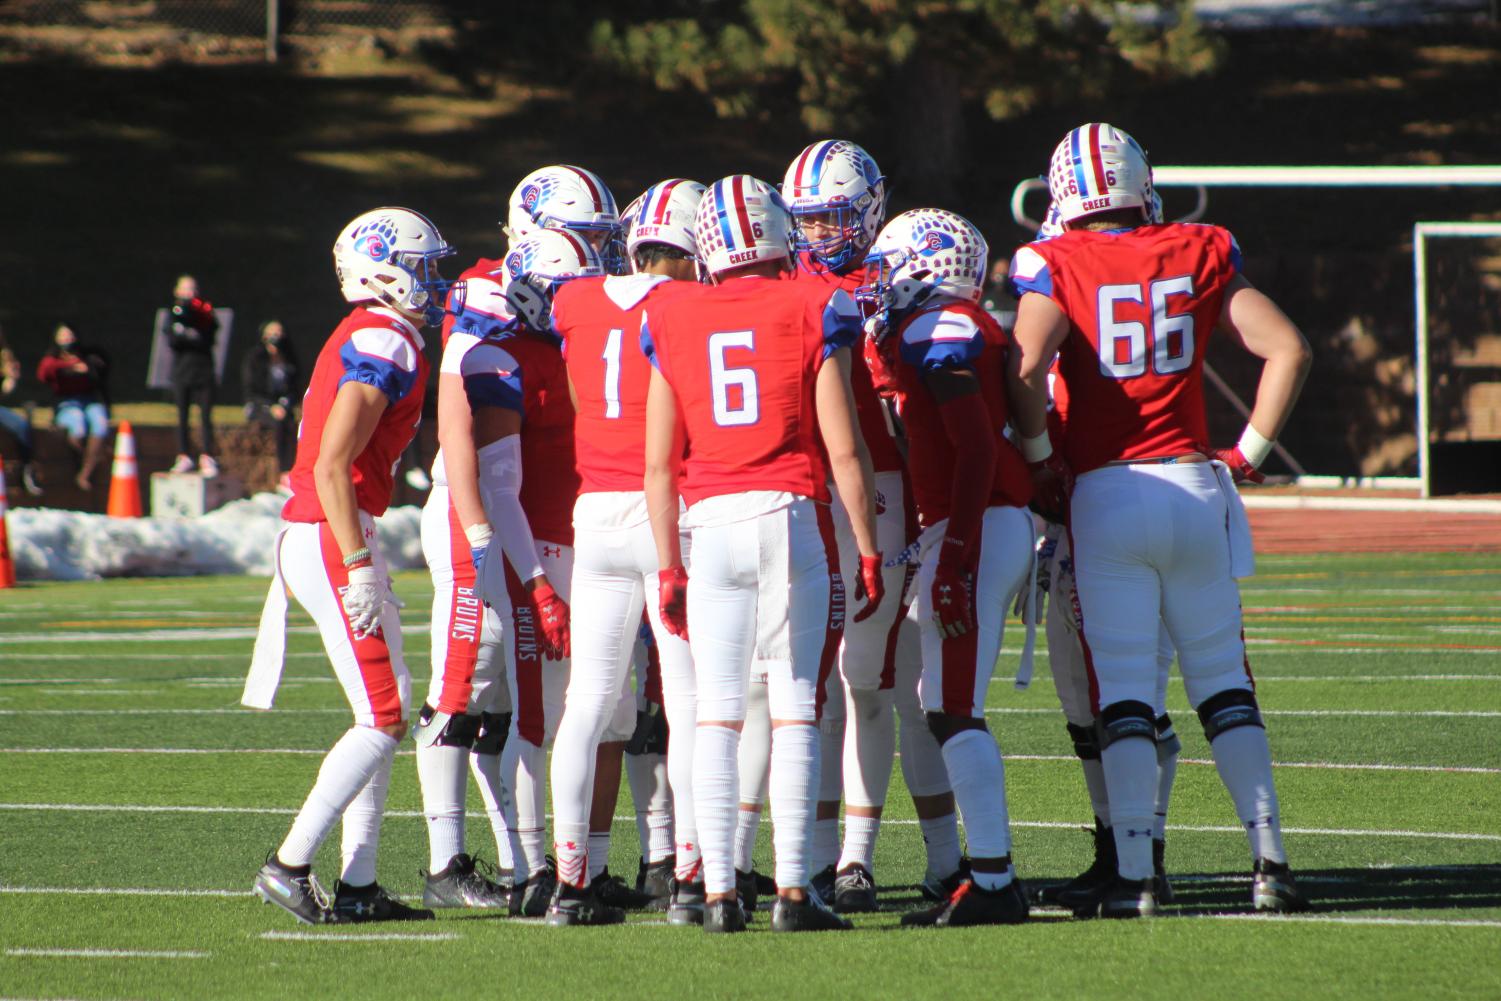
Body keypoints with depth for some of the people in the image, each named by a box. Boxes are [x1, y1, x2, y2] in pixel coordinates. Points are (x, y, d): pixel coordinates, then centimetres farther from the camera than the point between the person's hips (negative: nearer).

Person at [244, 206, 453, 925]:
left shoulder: (367, 340, 16)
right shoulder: (384, 345, -14)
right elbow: (332, 467, -21)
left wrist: (362, 561, 21)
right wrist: (358, 564, -22)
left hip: (322, 536, 10)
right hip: (332, 540, -10)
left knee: (387, 710, 11)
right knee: (383, 719, -7)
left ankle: (359, 885, 11)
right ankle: (288, 865, -6)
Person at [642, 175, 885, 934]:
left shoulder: (674, 325, 7)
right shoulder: (811, 314, 1)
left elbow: (659, 465, 8)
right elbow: (844, 452, -2)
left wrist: (669, 566, 14)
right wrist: (869, 553, 5)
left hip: (711, 527, 2)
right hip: (793, 517, -2)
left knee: (717, 714, 4)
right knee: (795, 708, 0)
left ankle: (719, 891, 0)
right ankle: (793, 891, -3)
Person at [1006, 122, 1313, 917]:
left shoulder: (1055, 265, -3)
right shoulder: (1200, 255, 6)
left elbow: (1026, 366, -19)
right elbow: (1288, 350, 2)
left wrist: (1039, 460, -4)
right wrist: (1249, 452, 11)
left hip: (1104, 494, -2)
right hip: (1193, 486, 2)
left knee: (1120, 693, 0)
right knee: (1222, 682, 11)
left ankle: (1133, 875, -5)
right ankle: (1269, 858, 6)